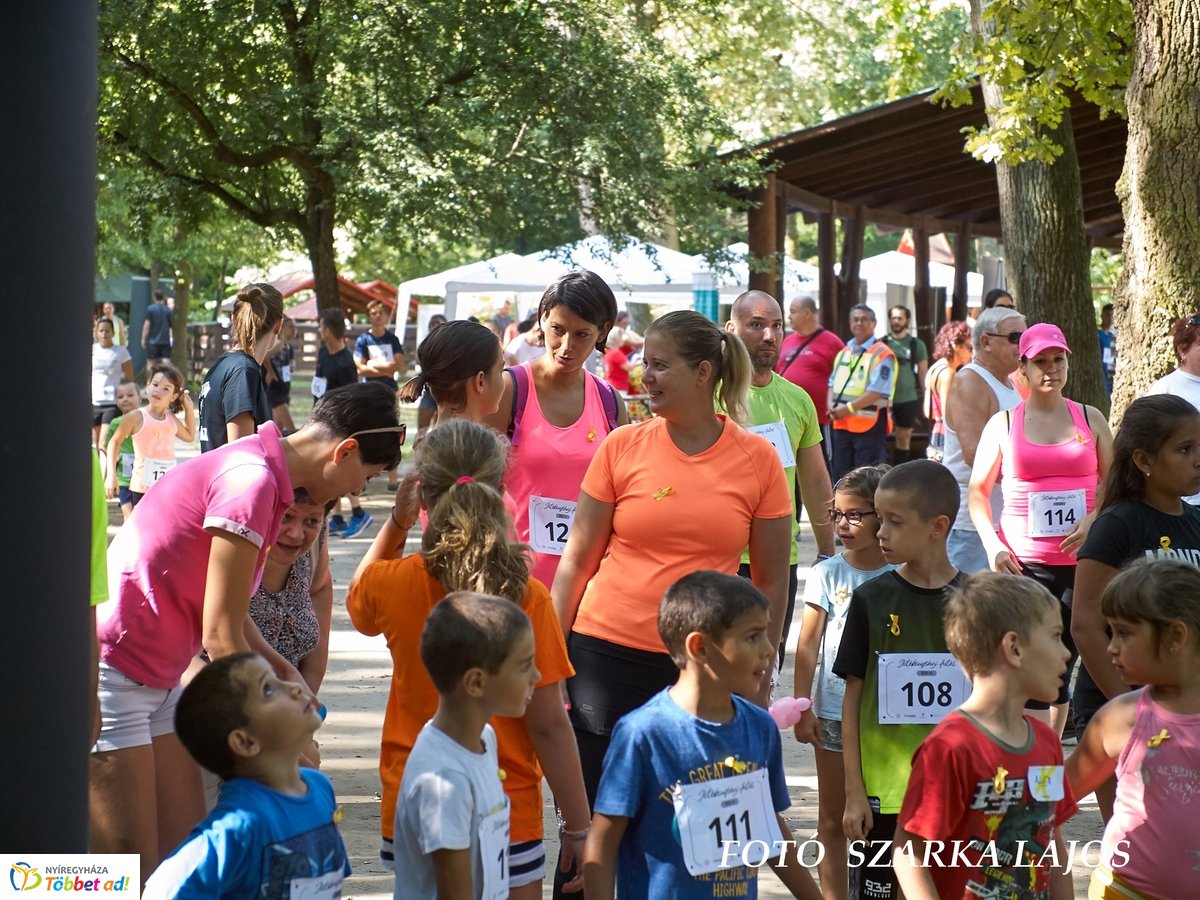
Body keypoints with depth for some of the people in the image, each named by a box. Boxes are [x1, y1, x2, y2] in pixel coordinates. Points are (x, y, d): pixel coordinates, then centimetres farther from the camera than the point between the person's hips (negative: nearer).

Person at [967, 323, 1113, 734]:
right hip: (1022, 562, -2)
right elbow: (977, 491, 7)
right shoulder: (1003, 423, 4)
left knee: (1061, 667, 9)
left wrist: (1093, 521, -8)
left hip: (1081, 560, 2)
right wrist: (993, 545, -7)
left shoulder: (1090, 419, 9)